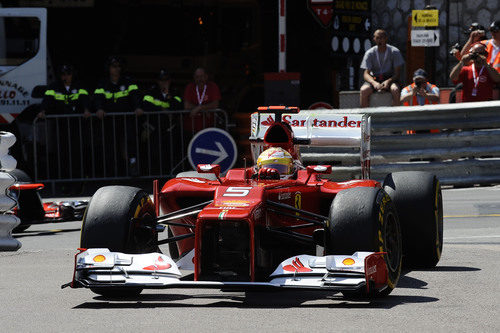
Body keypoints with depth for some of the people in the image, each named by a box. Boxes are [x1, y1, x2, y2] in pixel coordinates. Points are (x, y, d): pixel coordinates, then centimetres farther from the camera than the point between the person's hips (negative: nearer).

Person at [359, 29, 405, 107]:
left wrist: (388, 81, -26)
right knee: (364, 90, -31)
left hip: (390, 79, -1)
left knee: (395, 89, -35)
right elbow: (366, 74, -7)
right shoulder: (369, 53, -2)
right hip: (374, 80, 1)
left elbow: (397, 73, -5)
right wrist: (374, 83, -29)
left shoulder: (395, 52, -3)